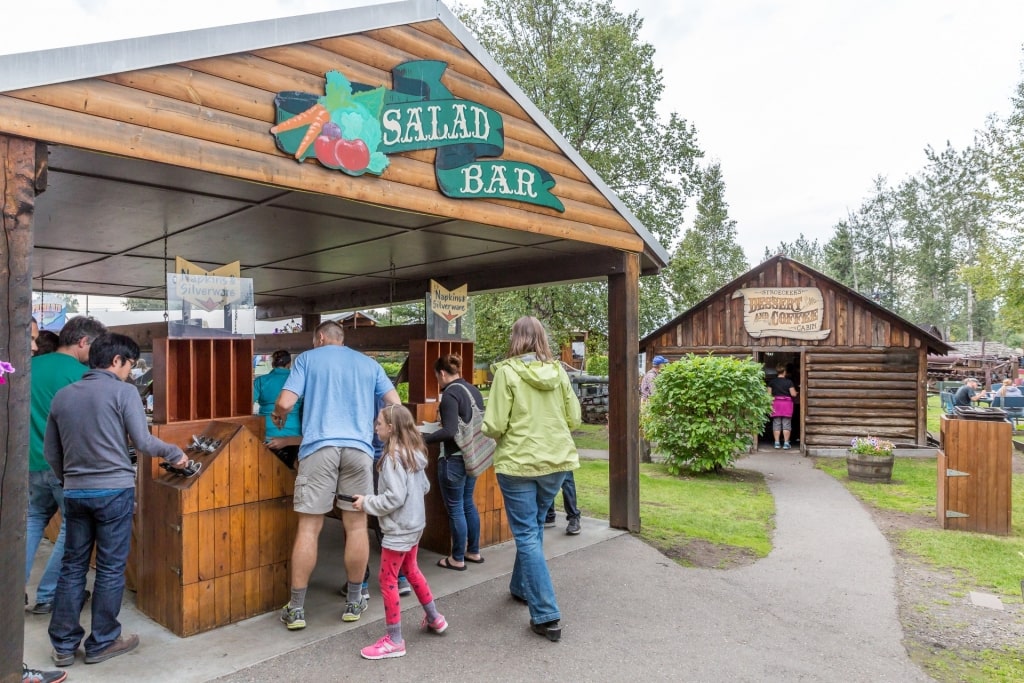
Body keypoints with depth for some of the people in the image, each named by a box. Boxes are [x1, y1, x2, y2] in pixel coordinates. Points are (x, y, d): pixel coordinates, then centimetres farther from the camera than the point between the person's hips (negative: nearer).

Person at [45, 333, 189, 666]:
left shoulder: (62, 395, 9)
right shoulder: (123, 392, -9)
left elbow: (50, 452, 14)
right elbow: (143, 442, -13)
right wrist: (175, 454, 3)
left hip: (75, 492, 6)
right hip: (114, 491, -5)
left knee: (73, 566, 15)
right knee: (110, 568, 6)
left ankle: (63, 644, 20)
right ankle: (101, 642, 15)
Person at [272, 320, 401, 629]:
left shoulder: (307, 358, 12)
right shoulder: (368, 363, 19)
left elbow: (285, 403, 1)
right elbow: (396, 405, 12)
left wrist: (277, 418, 24)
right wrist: (378, 429, 30)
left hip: (319, 447, -2)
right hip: (359, 447, 2)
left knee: (309, 528, 3)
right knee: (357, 525, 8)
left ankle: (296, 609, 9)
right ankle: (354, 601, 18)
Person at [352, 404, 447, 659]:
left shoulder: (393, 457, -21)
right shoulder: (414, 453, 5)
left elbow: (395, 497, -25)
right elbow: (425, 487, 12)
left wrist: (367, 502, -15)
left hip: (399, 528, -10)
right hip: (414, 524, 10)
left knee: (387, 579, 1)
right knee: (411, 570, 25)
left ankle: (394, 641, 9)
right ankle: (434, 618, 38)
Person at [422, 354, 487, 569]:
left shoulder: (450, 393, -17)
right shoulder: (474, 390, 8)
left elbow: (449, 432, -24)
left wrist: (422, 438, -20)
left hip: (454, 458, -9)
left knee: (455, 508, 4)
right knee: (468, 503, 20)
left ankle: (457, 559, 15)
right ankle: (473, 551, 30)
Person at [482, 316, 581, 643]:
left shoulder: (507, 372, -12)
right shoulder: (557, 371, -1)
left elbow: (494, 426, -14)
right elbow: (574, 419, 5)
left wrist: (493, 430, 8)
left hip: (518, 463, -5)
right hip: (556, 461, 5)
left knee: (527, 535, 4)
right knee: (534, 527, 23)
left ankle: (547, 616, 3)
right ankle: (521, 586, 41)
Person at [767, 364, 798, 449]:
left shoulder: (772, 381, 1)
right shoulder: (789, 382, -5)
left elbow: (769, 394, 0)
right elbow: (793, 394, -7)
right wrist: (795, 392, 14)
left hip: (776, 403, 2)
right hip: (787, 403, -2)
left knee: (776, 424, 6)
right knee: (786, 424, 4)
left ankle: (777, 443, 5)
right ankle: (786, 443, 2)